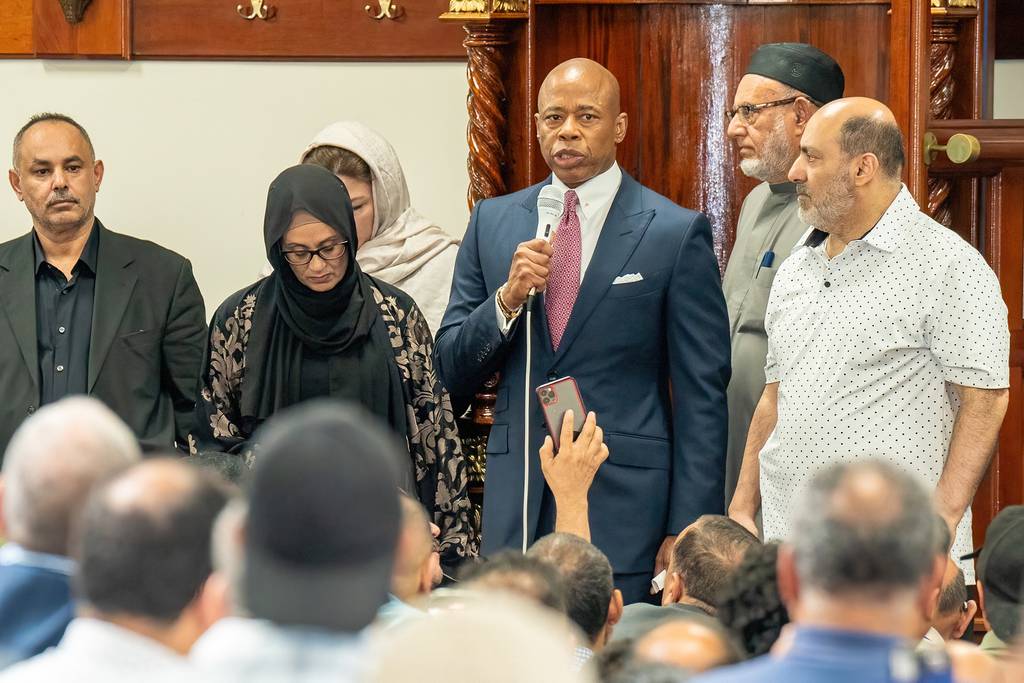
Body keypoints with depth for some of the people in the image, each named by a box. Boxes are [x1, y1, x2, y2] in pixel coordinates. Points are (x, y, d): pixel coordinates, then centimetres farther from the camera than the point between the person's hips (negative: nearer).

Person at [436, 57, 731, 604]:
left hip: (625, 507, -3)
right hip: (517, 511, 3)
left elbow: (702, 396, -3)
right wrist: (507, 298, -9)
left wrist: (687, 532, -7)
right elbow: (451, 370, 10)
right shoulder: (493, 222, 10)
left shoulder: (677, 234, -2)